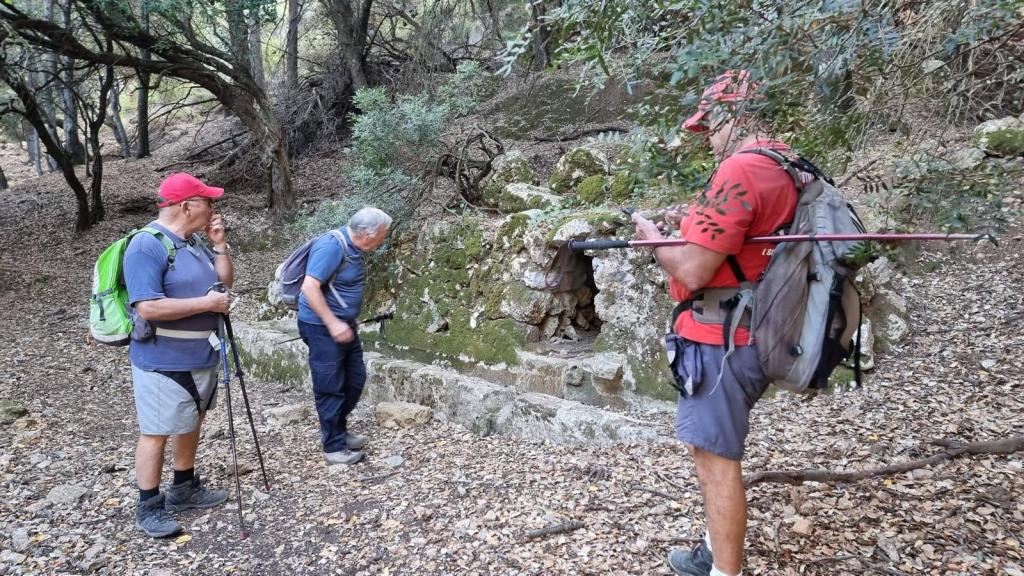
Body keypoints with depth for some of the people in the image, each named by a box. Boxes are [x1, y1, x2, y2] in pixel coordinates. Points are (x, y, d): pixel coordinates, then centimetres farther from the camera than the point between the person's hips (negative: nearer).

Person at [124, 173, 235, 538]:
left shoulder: (195, 242, 7)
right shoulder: (146, 246, -20)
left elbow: (225, 282, 12)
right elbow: (148, 307, -28)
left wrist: (220, 245, -2)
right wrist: (207, 304, -23)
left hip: (200, 357, 9)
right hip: (163, 363, -9)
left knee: (191, 424, 19)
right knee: (156, 433, 3)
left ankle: (184, 489, 35)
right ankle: (149, 508, 16)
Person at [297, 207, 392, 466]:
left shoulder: (353, 248, 6)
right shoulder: (331, 247, -22)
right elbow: (309, 287, -27)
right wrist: (332, 323, -27)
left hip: (344, 326, 9)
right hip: (323, 328, -9)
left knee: (356, 379, 16)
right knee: (330, 387, 0)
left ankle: (339, 429, 33)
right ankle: (334, 447, 11)